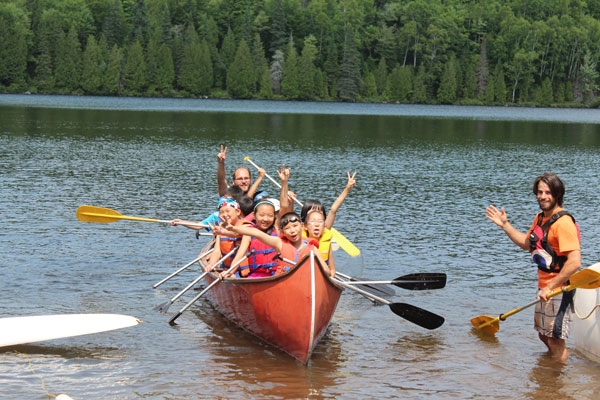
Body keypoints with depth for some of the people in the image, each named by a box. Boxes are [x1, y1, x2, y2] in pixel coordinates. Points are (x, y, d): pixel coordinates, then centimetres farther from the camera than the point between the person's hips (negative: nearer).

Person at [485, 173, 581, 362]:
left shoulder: (563, 222, -21)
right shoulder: (540, 218, 10)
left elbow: (575, 262, -27)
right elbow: (527, 243, 27)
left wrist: (551, 287, -25)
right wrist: (505, 225, 20)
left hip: (559, 290, -10)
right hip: (545, 287, 10)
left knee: (555, 341, -5)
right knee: (544, 335, 21)